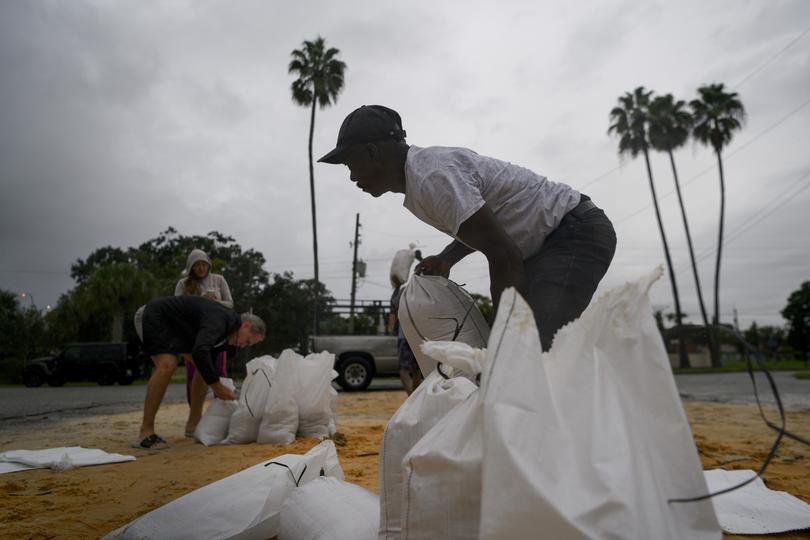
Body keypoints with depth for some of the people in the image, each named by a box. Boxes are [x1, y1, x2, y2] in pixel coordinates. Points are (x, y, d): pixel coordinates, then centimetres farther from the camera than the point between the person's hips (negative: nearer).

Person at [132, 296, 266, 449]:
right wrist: (217, 387, -37)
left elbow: (213, 362, 8)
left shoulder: (226, 329, -1)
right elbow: (200, 352, -46)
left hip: (175, 325, 10)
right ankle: (145, 432, -19)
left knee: (206, 366, 3)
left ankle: (193, 423, 10)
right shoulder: (219, 319, -31)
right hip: (152, 316, -10)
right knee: (167, 364, -28)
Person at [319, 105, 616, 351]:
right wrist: (445, 259, 6)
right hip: (548, 239, 10)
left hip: (577, 232, -10)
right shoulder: (419, 178, 10)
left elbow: (505, 254, -25)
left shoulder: (432, 176, -23)